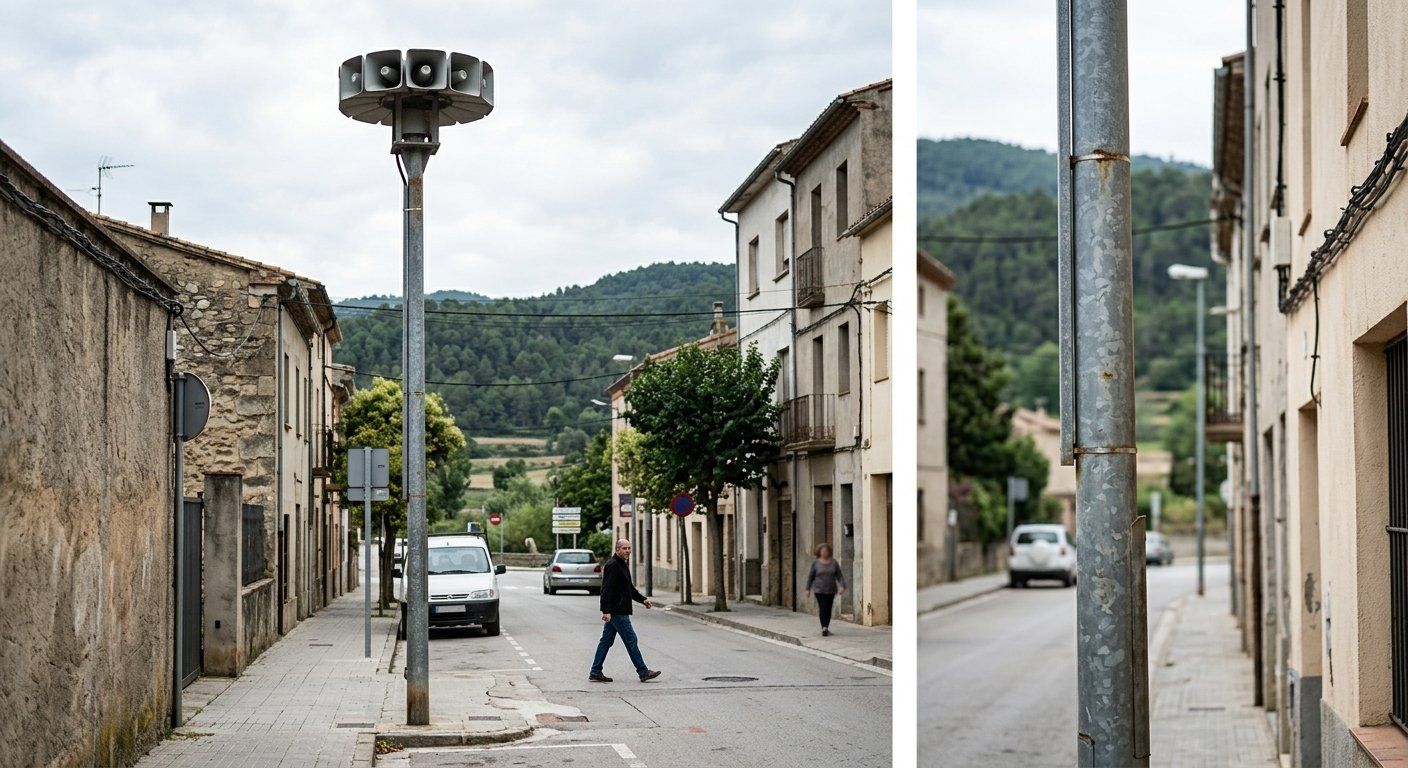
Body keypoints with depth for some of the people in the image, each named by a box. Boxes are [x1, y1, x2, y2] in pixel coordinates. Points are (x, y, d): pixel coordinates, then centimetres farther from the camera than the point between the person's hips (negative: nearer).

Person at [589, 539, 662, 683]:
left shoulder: (623, 565, 18)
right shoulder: (612, 565, -16)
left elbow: (629, 588, 28)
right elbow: (606, 589, -22)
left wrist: (642, 599, 18)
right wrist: (606, 610, -26)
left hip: (615, 611, 11)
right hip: (617, 612, -11)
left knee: (606, 641, 10)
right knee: (631, 640, -4)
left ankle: (595, 673, 13)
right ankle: (643, 672, 1)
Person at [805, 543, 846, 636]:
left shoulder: (834, 563, 2)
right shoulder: (815, 563, -1)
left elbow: (839, 576, 0)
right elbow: (810, 576, 4)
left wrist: (842, 586, -14)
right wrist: (808, 589, 3)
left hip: (831, 591, 2)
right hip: (819, 590, -2)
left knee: (828, 609, 6)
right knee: (823, 608, -14)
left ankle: (826, 628, 19)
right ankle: (824, 628, -21)